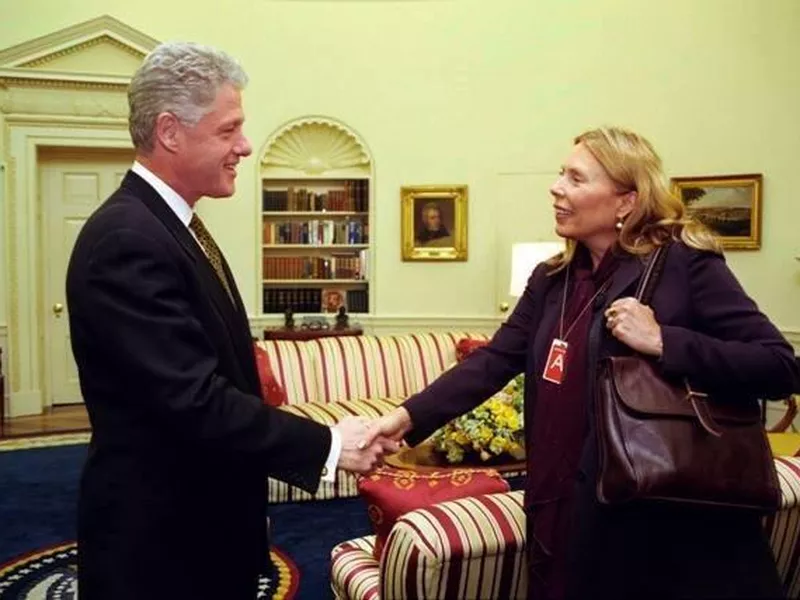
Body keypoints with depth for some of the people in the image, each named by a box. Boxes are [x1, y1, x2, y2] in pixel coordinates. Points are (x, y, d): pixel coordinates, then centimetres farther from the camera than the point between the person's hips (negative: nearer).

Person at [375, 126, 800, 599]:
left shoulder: (685, 264, -11)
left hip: (661, 516, -5)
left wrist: (661, 340, -25)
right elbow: (494, 362, 2)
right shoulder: (551, 280, 6)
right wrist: (408, 417, -9)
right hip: (562, 507, 6)